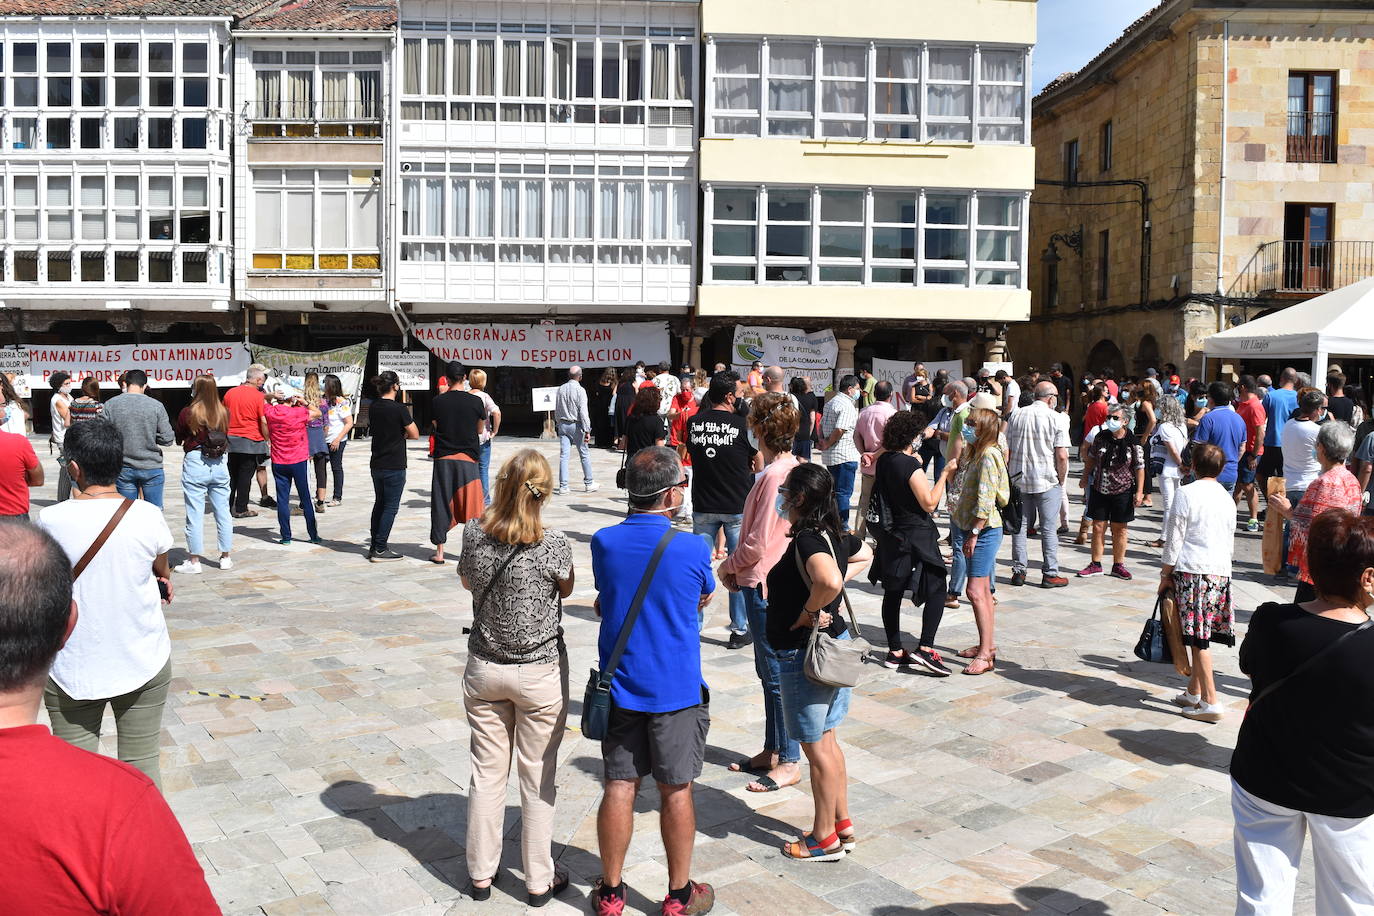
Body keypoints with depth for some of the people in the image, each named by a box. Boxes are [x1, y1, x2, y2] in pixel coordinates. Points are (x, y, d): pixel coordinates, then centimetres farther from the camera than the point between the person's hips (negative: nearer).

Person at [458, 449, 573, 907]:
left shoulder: (474, 534, -12)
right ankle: (539, 880, 24)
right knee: (538, 779, 11)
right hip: (540, 674, -3)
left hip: (484, 670, 3)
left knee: (487, 773, 16)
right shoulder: (554, 545, -20)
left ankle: (480, 873, 29)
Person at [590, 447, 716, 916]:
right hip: (677, 688, -2)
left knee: (619, 787, 11)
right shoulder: (693, 550, -14)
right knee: (676, 791, 10)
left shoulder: (603, 542, -6)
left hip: (620, 686, 3)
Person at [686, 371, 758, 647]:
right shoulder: (741, 425, -11)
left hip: (703, 506, 3)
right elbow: (759, 465, -1)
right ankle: (739, 630, 13)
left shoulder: (693, 423, -2)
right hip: (737, 506, -3)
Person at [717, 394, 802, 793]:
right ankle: (772, 750, 30)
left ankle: (789, 762, 12)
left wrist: (727, 565, -4)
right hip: (766, 582, 10)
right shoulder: (790, 468, 8)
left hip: (766, 585, -10)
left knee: (777, 674, 0)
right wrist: (737, 567, 9)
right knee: (768, 670, 18)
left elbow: (759, 542, -21)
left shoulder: (775, 476, -22)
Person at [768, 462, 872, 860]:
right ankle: (842, 825, 32)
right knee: (827, 741, 20)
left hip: (804, 652, -9)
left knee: (816, 748, 5)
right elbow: (865, 556, 26)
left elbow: (828, 580, -43)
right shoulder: (836, 535, 4)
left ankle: (824, 839, 18)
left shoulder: (806, 539, -23)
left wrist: (807, 613, -25)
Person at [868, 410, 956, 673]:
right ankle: (925, 649, -10)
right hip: (916, 536, -8)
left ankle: (895, 652, 19)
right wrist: (945, 474, -12)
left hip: (892, 535, 8)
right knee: (937, 590, -1)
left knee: (893, 593, 12)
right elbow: (930, 503, -18)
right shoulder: (911, 466, -18)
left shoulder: (883, 461, 5)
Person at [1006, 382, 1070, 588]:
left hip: (1019, 480, 4)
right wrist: (1061, 479, 1)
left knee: (1020, 525, 11)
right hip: (1047, 480, -4)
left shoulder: (1016, 415, 5)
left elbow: (1006, 450, 6)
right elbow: (1061, 455, -13)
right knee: (1048, 528, 3)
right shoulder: (1057, 418, -8)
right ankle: (1050, 574, 7)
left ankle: (1018, 571, 14)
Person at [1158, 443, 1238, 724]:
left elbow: (1175, 540, -7)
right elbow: (1230, 543, 17)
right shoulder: (1227, 498, 11)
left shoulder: (1187, 494, -8)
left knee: (1197, 638, -3)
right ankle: (1193, 692, 25)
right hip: (1221, 572, 7)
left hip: (1191, 571, -6)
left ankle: (1210, 702, -3)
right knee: (1201, 636, 15)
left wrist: (1166, 574, 0)